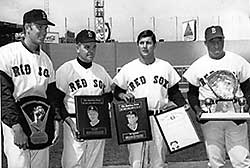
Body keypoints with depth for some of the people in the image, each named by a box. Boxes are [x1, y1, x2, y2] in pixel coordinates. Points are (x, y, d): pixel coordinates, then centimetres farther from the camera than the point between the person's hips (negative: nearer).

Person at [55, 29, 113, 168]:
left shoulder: (101, 70, 13)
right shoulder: (65, 69, -4)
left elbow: (109, 95, 21)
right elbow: (56, 100, -6)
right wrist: (70, 122, -17)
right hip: (75, 124, -4)